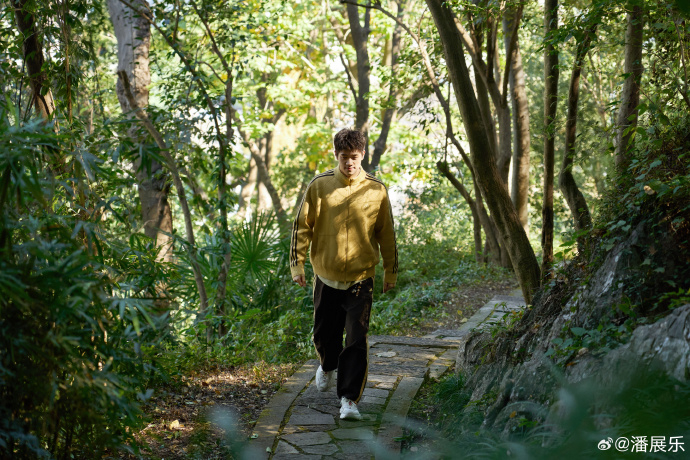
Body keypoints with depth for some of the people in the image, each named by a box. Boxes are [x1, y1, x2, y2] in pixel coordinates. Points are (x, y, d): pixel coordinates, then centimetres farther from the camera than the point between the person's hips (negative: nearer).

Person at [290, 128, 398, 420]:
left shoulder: (376, 190, -2)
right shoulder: (319, 186, -2)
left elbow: (386, 233, 7)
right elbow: (302, 226, 4)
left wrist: (391, 271, 11)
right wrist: (297, 263, 1)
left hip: (361, 278, -1)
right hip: (326, 277, 2)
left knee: (356, 341, -8)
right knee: (324, 333, 16)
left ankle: (349, 400, -2)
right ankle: (328, 366, 48)